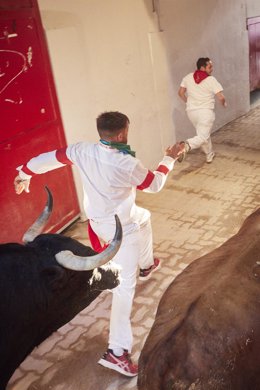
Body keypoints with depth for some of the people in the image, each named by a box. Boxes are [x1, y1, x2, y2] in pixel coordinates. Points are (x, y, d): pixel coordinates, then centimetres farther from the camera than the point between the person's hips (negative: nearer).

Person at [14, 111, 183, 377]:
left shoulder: (82, 151, -13)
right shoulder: (128, 164, -29)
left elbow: (49, 158, 0)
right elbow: (154, 185, -10)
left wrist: (25, 173, 18)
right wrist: (170, 159, 5)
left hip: (98, 220, 8)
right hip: (121, 228, -8)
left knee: (144, 217, 36)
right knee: (125, 285, -2)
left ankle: (146, 265, 59)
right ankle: (117, 351, -1)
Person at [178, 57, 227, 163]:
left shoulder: (188, 77, 3)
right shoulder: (211, 80, -11)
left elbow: (181, 92, 10)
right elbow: (221, 97, -13)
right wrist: (224, 104, 10)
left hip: (191, 111, 6)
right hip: (206, 111, -6)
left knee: (203, 133, 24)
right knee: (203, 136, -5)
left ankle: (209, 155, 36)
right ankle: (187, 145, -35)